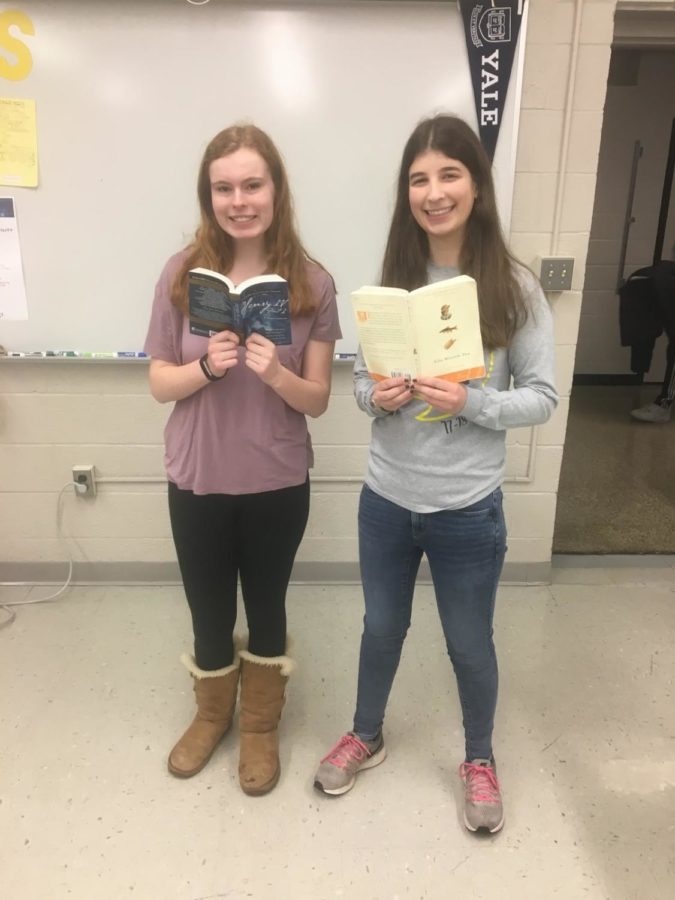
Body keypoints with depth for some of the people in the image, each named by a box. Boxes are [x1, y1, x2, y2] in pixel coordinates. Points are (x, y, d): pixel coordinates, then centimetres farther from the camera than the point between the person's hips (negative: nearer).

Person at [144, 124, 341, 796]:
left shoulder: (312, 284, -8)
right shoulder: (182, 274, -6)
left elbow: (317, 400, -6)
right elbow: (160, 383, -1)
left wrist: (275, 372, -26)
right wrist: (207, 367, -21)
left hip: (277, 483, -1)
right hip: (197, 480, 1)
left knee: (266, 607, 17)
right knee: (209, 611, 18)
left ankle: (261, 724, 43)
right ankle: (212, 714, 47)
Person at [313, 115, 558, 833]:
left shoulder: (514, 288, -10)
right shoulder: (392, 280, -2)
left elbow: (542, 397, -7)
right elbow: (361, 377, 6)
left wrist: (471, 402, -23)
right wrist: (377, 397, -16)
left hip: (467, 509, -2)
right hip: (386, 499, 3)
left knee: (469, 643, 17)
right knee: (381, 626, 22)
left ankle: (479, 759, 46)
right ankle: (365, 736, 49)